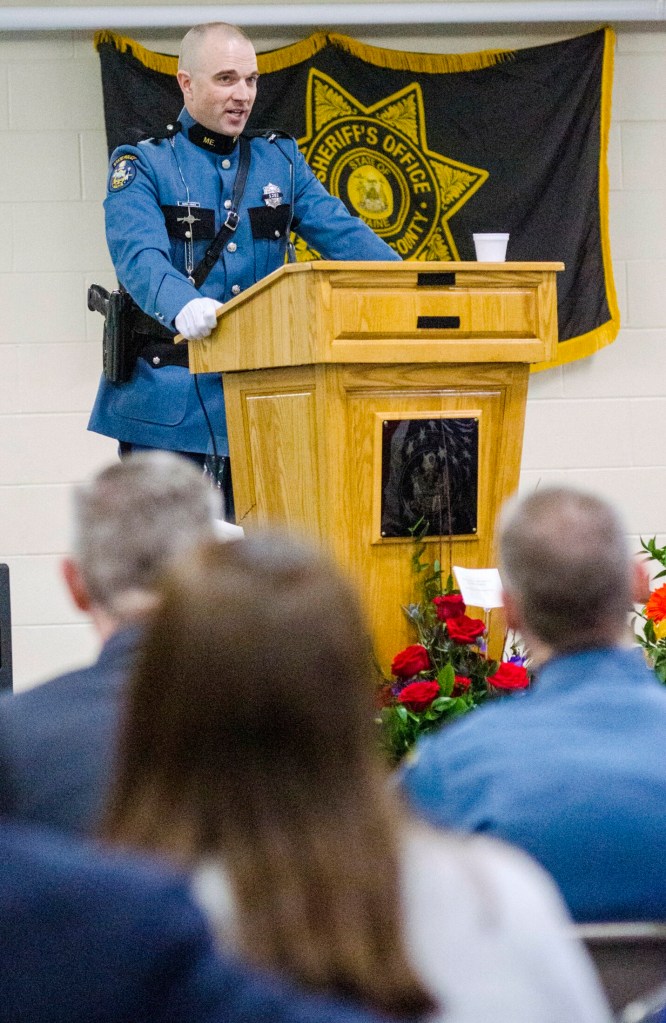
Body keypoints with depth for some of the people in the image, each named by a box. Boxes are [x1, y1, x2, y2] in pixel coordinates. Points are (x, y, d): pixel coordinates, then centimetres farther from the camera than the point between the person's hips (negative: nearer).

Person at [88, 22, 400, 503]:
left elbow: (342, 233, 3)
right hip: (168, 402, -4)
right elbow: (140, 256, -19)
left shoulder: (280, 159, 13)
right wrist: (183, 305, -41)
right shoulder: (142, 167, -1)